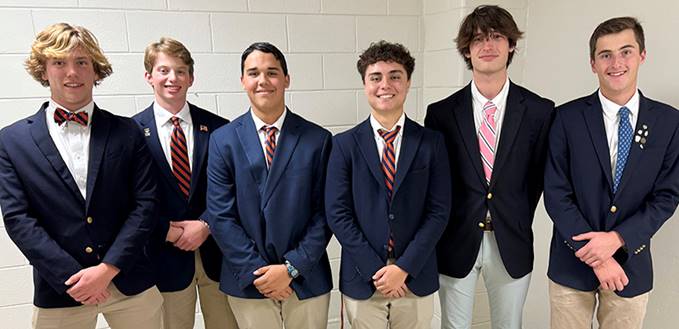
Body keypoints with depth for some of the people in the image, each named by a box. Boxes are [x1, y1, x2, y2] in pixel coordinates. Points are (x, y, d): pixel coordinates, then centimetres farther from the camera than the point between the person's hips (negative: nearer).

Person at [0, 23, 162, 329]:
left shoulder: (126, 132, 0)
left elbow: (145, 203, -4)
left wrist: (107, 268, -11)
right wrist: (72, 278, -11)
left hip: (131, 284, 1)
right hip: (58, 291, 0)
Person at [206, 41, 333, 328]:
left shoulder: (318, 139, -5)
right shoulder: (223, 140, -3)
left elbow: (324, 213, -5)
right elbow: (220, 215, -6)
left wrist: (292, 267, -11)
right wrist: (257, 272, -11)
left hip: (307, 280, 0)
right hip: (248, 283, 0)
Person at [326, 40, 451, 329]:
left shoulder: (431, 142, -1)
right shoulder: (344, 144, -3)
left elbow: (439, 211, -4)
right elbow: (337, 213, -6)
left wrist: (405, 267, -11)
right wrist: (375, 270, -11)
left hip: (416, 279, 1)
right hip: (362, 281, 0)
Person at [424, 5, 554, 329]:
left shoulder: (540, 110, -4)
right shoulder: (440, 112, -6)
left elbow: (538, 175, 4)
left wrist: (518, 225, 4)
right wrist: (442, 230, 0)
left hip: (512, 244, 1)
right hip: (456, 242, 0)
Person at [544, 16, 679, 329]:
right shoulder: (567, 117, -8)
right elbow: (556, 194, -10)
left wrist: (618, 239, -16)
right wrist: (595, 255, -14)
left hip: (631, 262, 2)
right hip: (573, 262, -1)